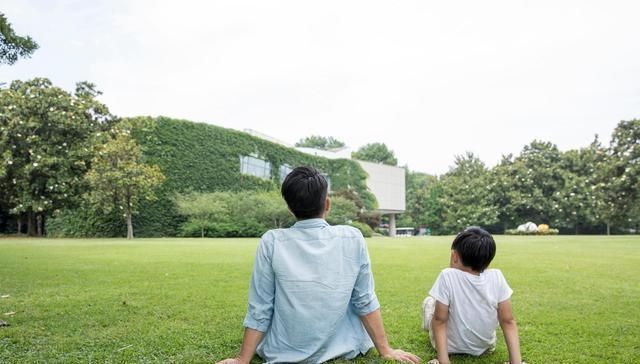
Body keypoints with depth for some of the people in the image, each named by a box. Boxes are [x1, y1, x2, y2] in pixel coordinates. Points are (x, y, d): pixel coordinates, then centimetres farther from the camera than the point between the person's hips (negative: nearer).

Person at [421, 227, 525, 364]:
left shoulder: (447, 276, -26)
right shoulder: (497, 277, -17)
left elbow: (440, 321, -24)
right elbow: (508, 322, -15)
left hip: (451, 346, -2)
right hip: (485, 346, 3)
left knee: (429, 301, 20)